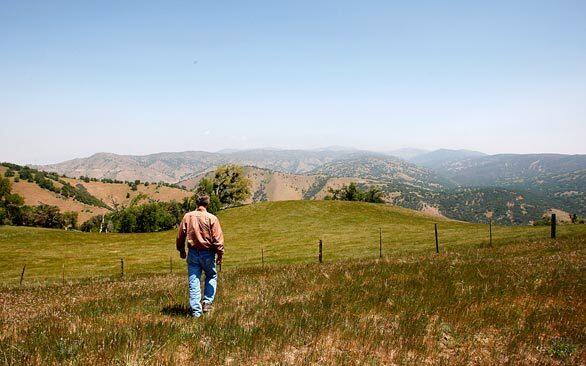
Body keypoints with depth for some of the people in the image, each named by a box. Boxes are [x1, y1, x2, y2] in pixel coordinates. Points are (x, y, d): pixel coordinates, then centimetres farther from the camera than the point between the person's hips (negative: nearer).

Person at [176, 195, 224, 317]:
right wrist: (220, 254, -4)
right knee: (211, 276, 19)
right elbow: (218, 238, -11)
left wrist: (181, 250, 21)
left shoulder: (187, 216, 1)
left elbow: (180, 236, 7)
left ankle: (195, 310, 6)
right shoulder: (212, 218, -9)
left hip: (192, 253, 2)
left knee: (193, 282, 5)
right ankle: (207, 302, 10)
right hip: (207, 253, -2)